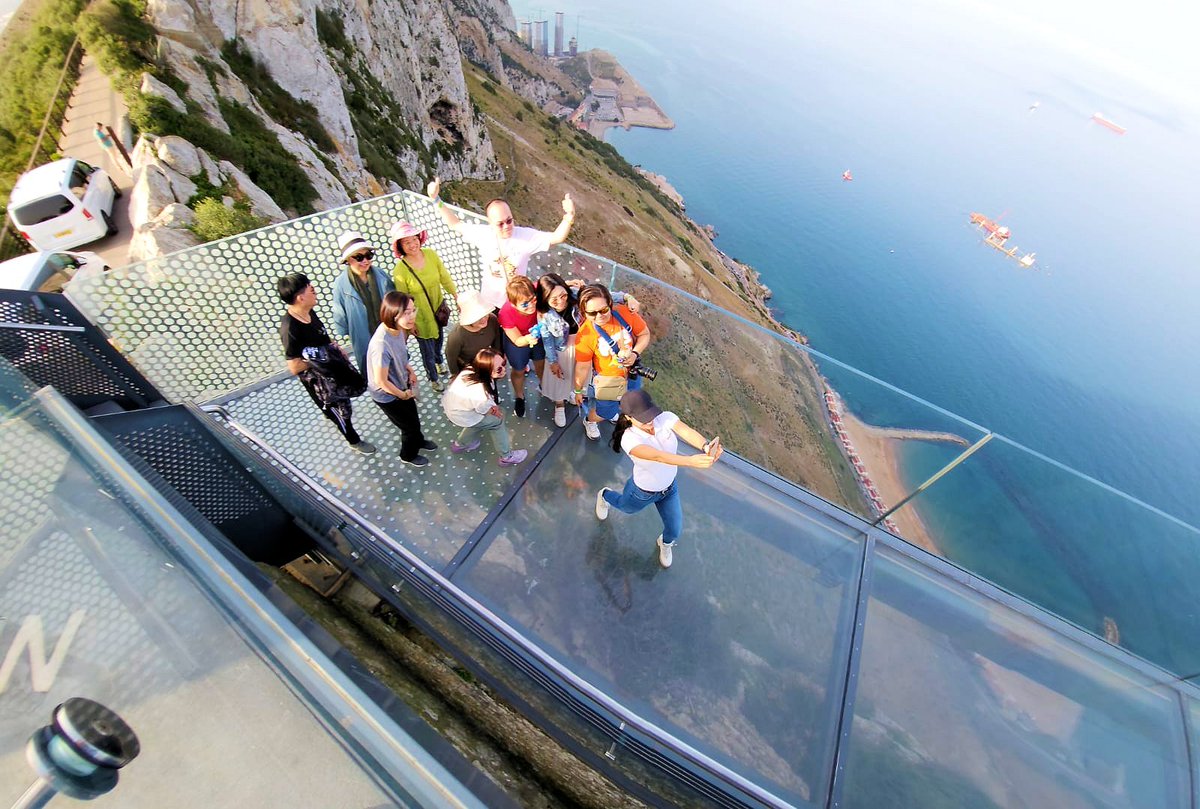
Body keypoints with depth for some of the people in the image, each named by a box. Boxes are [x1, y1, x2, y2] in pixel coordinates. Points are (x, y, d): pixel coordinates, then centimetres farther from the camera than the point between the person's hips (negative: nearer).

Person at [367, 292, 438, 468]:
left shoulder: (397, 328, -16)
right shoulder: (382, 344, -40)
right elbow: (381, 381, -29)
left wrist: (410, 370, -2)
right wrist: (403, 394, -15)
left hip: (402, 386, 7)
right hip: (387, 395, -7)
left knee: (413, 417, 29)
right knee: (410, 425, 15)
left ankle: (418, 440, 59)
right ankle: (409, 455, 45)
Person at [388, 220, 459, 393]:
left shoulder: (431, 254, -14)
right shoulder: (400, 271, -24)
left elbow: (445, 278, -3)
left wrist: (457, 298, 0)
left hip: (438, 308, 5)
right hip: (420, 317, -4)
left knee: (439, 339, 30)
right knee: (427, 350, 13)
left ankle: (439, 362, 62)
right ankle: (434, 378, 41)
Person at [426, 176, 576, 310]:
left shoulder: (525, 235, -19)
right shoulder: (482, 233, -14)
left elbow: (556, 237, -23)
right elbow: (455, 224, 0)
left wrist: (568, 217, -41)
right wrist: (436, 200, -7)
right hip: (488, 302, 2)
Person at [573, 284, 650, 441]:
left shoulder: (624, 312, -25)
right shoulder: (585, 335, -30)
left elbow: (645, 334, -9)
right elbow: (582, 367, -17)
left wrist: (635, 353, -26)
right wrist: (578, 390, -4)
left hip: (632, 372, 4)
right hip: (607, 379, -4)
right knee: (605, 412, 16)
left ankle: (611, 411, 65)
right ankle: (589, 421, 53)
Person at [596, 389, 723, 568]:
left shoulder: (666, 418, -26)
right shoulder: (629, 439, -38)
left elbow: (687, 432, -45)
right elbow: (657, 456, -55)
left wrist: (706, 446, -66)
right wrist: (691, 461, -70)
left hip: (669, 488, 3)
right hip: (642, 492, -3)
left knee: (675, 530, 16)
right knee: (626, 508, 30)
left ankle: (665, 543, 55)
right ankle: (605, 496, 66)